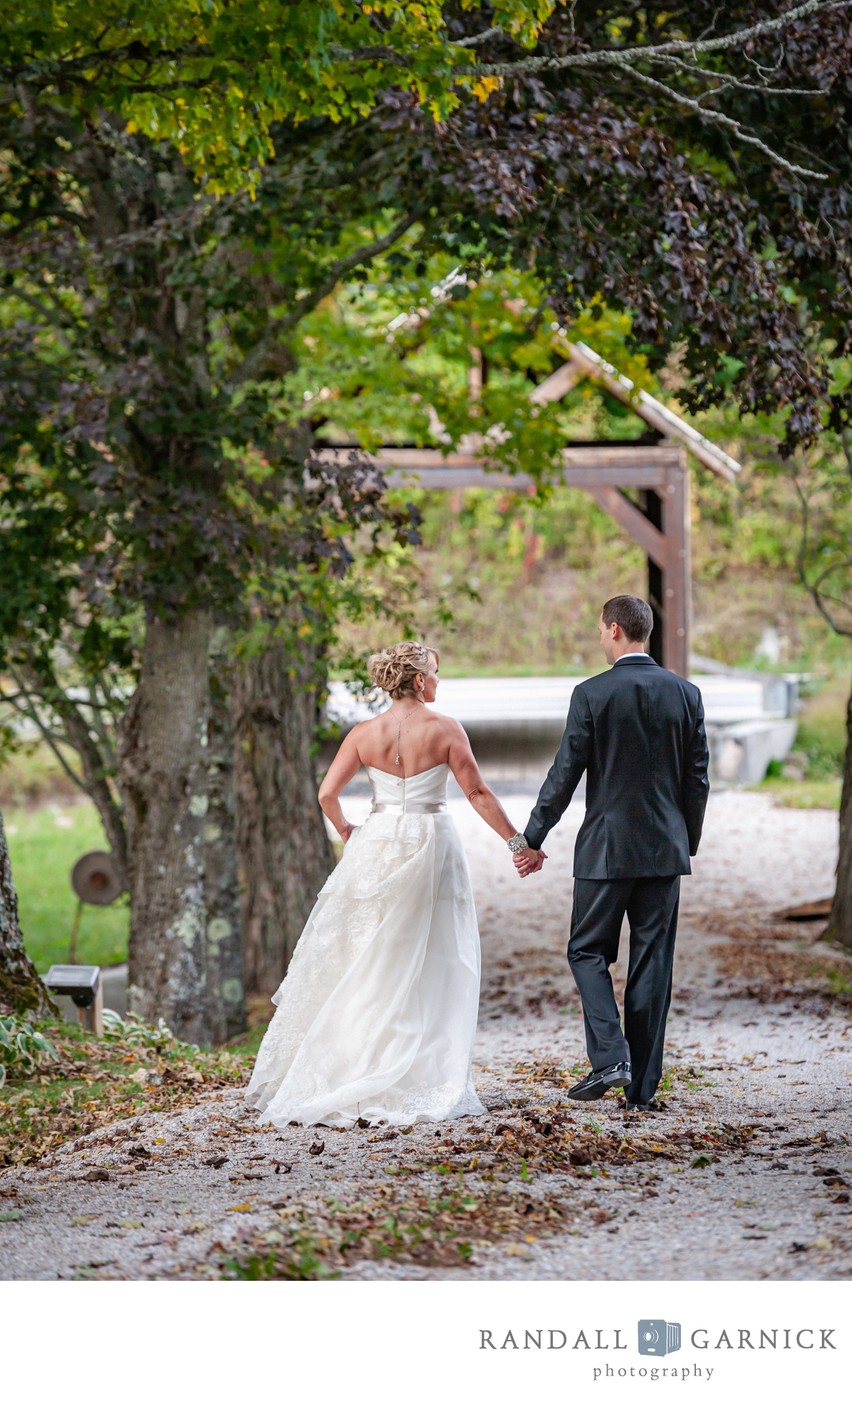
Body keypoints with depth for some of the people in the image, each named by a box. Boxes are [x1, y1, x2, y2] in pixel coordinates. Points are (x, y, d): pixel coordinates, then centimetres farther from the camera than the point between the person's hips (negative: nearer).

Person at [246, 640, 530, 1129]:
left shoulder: (366, 733, 0)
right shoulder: (444, 729, -7)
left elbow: (327, 794, -4)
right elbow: (478, 792, -6)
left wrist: (347, 831, 15)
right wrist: (516, 839, 3)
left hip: (376, 846, 3)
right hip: (431, 845, -2)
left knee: (366, 963, 9)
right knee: (430, 967, 5)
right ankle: (428, 1081, 4)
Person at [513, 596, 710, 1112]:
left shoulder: (592, 695, -9)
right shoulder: (686, 694, 2)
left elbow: (565, 775, -7)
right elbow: (698, 781, 6)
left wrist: (532, 840, 3)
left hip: (606, 848, -3)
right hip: (665, 848, 4)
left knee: (588, 952, 9)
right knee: (653, 963, 7)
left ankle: (610, 1057, -10)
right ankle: (643, 1085, 8)